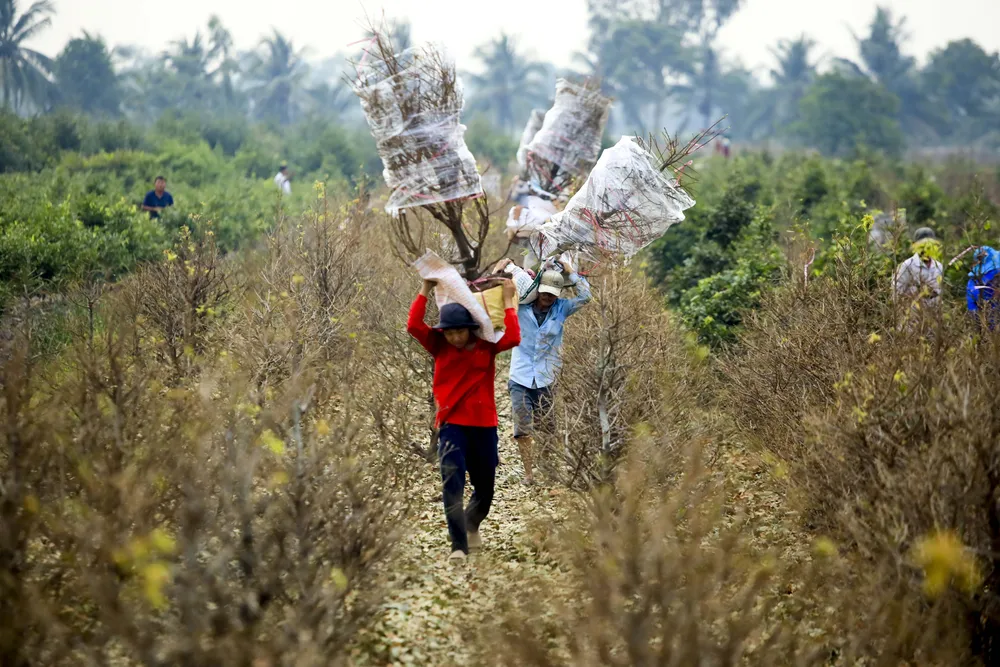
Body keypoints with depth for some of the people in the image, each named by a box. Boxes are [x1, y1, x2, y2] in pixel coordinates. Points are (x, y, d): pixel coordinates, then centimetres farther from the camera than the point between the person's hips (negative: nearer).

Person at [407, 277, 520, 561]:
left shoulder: (486, 347, 1)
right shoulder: (440, 347, 2)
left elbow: (513, 338, -16)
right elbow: (414, 326, -9)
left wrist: (508, 301, -11)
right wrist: (425, 291, -9)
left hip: (484, 427, 1)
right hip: (452, 426, -1)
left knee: (484, 490, 13)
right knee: (453, 482, -19)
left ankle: (472, 525, 44)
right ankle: (458, 545, -18)